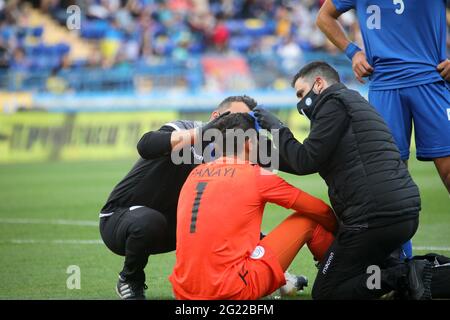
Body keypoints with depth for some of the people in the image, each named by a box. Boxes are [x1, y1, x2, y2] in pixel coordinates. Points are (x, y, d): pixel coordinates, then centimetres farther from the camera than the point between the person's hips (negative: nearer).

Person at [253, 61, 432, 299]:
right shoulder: (354, 101, 26)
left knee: (325, 292, 0)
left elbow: (306, 162, -10)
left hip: (374, 217, -9)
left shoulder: (334, 102, -4)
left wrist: (277, 128, 4)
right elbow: (314, 162, 27)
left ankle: (405, 278, -16)